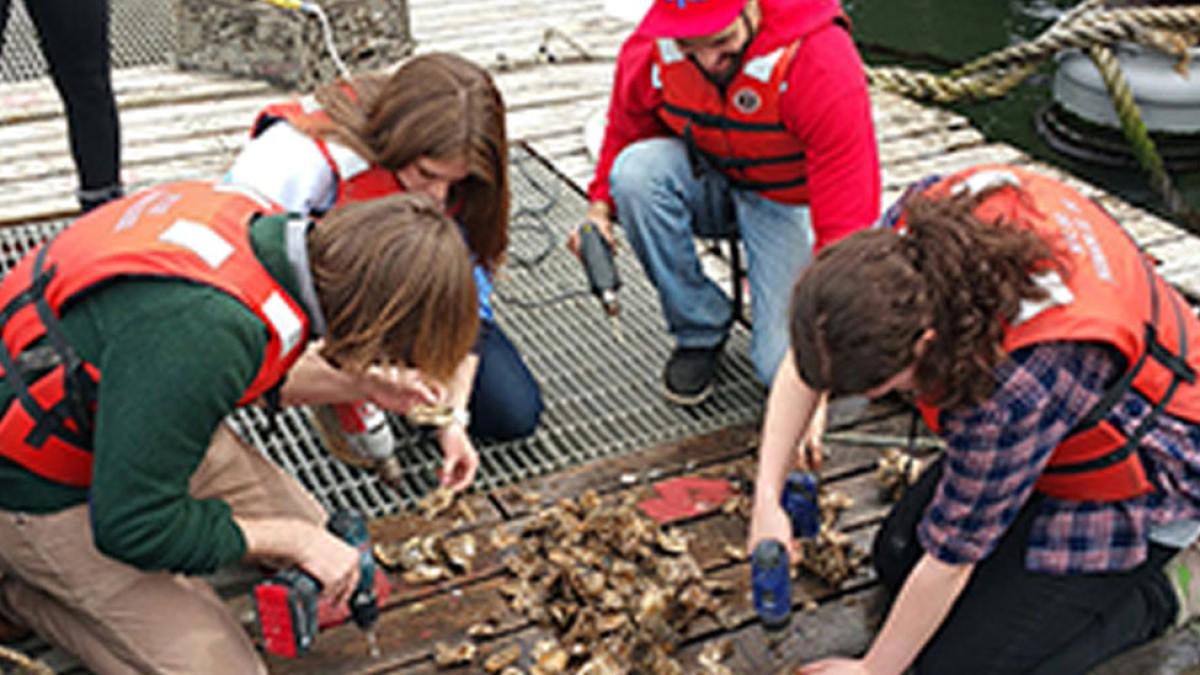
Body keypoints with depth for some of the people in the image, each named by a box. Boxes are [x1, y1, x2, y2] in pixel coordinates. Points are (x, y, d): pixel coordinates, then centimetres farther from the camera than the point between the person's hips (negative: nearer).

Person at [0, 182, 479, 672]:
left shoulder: (264, 223, -13)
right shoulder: (201, 332, -39)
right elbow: (130, 525, -29)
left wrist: (359, 385, 0)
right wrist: (293, 540, -18)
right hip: (42, 489, -8)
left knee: (307, 527, 15)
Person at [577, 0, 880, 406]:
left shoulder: (824, 64, -32)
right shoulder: (647, 53, -19)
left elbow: (848, 218, -32)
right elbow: (624, 135, 4)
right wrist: (601, 205, -14)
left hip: (790, 201, -4)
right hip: (708, 187, 4)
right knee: (637, 170, -31)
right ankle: (700, 330, -11)